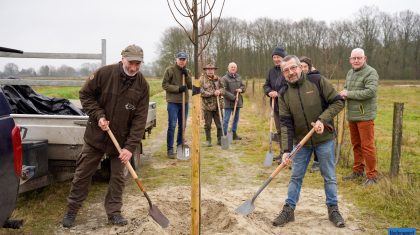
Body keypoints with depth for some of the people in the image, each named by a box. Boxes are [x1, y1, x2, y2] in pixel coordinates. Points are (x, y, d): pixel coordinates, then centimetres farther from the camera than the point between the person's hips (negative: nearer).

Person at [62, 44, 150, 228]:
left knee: (118, 177, 7)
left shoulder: (142, 85, -10)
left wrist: (130, 146, -18)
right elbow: (85, 94, -1)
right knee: (82, 174, 9)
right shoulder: (104, 73, -13)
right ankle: (71, 210, 27)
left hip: (121, 139, 1)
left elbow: (140, 119, -12)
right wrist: (98, 115, -16)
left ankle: (114, 212, 24)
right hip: (96, 135, 0)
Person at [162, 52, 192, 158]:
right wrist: (178, 88, -17)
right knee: (172, 125, -7)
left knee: (182, 126, 11)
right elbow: (165, 85, -8)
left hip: (184, 102, 5)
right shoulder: (170, 70, -5)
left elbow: (191, 86, 5)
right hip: (173, 102, -5)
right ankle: (170, 149, 0)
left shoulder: (187, 71, 11)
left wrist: (186, 75, -9)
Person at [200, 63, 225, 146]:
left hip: (217, 105, 4)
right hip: (207, 105, -4)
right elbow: (201, 92, -13)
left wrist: (219, 91, -12)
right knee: (208, 124, 6)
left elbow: (223, 89, 11)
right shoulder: (202, 79, -4)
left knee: (220, 124, 7)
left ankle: (220, 140, 19)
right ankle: (208, 140, 18)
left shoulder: (217, 79, 10)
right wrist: (213, 93, -17)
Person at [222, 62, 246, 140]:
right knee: (226, 119, -4)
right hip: (228, 102, -7)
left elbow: (243, 86, 20)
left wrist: (241, 89, -4)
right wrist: (233, 97, -19)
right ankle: (224, 134, 2)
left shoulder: (238, 77, 12)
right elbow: (223, 90, -16)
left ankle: (234, 133, 25)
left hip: (238, 101, 7)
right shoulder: (224, 78, -9)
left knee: (236, 118, 14)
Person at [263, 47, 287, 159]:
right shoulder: (272, 71, 11)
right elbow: (266, 85, 15)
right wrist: (269, 92, -6)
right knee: (279, 130, 15)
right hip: (276, 105, 8)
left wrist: (278, 93, -19)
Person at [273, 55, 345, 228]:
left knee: (329, 177, 11)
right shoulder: (283, 94, -6)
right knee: (296, 177, 11)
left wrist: (323, 119, -23)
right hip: (301, 142, 2)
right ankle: (289, 210, 23)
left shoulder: (317, 81, -13)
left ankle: (333, 209, 27)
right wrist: (286, 150, -18)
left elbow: (338, 101, -9)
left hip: (324, 139, -2)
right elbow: (286, 124, -9)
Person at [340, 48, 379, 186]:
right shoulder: (350, 73, 14)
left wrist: (349, 94, -18)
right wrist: (344, 93, -1)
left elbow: (370, 92, -23)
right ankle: (358, 171, 29)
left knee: (367, 146, -4)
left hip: (365, 116, -8)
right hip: (352, 115, 8)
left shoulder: (370, 73, -11)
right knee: (356, 145, 16)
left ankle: (371, 176, 6)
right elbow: (346, 88, 24)